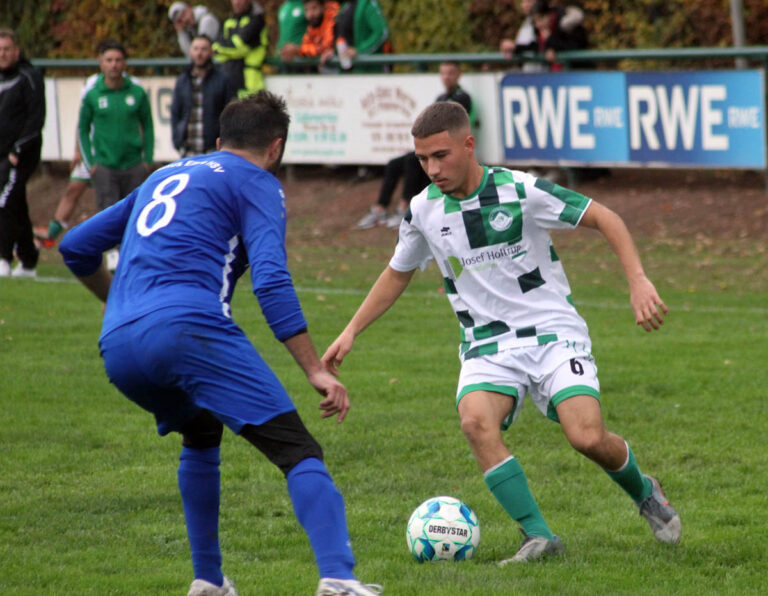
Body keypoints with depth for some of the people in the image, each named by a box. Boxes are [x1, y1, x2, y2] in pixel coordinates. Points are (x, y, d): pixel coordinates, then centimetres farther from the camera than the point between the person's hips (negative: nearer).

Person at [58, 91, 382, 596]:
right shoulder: (256, 183, 11)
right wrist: (316, 370, -7)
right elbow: (272, 282, -5)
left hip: (116, 348, 7)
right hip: (189, 326, -7)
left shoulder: (164, 177, 31)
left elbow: (77, 247, 35)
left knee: (200, 436, 33)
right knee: (298, 450, -7)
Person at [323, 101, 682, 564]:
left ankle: (645, 493, 13)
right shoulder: (424, 210, 2)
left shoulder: (519, 191, -12)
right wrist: (352, 332, 14)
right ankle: (539, 535, -23)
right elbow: (398, 274, 20)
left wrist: (639, 281, -19)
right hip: (487, 347, 3)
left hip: (553, 333, -3)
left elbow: (604, 218, -7)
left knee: (588, 437, -21)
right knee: (476, 421, -29)